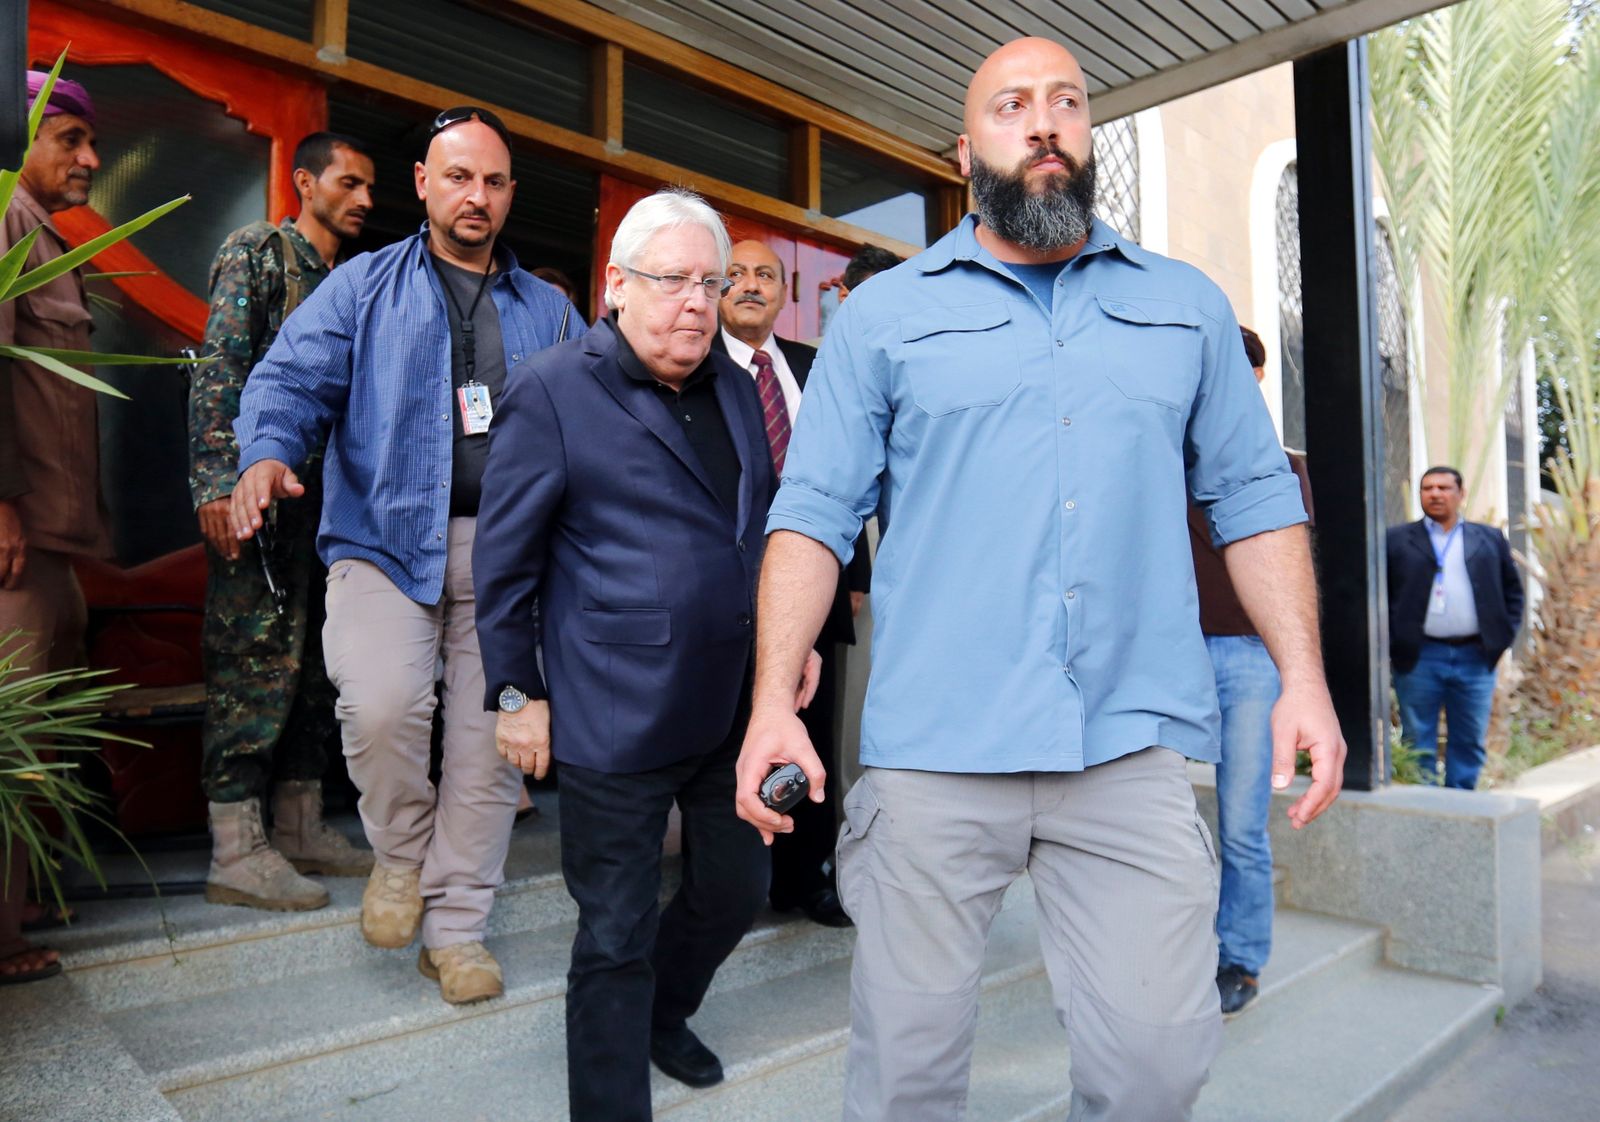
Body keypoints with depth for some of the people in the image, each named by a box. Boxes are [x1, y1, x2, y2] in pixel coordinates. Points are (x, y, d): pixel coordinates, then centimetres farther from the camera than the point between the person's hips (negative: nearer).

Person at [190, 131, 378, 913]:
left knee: (314, 665, 10)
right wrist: (216, 484, -20)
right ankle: (236, 851, 3)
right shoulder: (258, 250, -1)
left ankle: (300, 827, 21)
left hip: (325, 495, 8)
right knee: (255, 664, -6)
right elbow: (219, 368, -11)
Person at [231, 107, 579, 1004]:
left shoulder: (550, 311, 16)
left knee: (490, 736, 3)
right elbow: (294, 377, 1)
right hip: (387, 537, -2)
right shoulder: (364, 287, 11)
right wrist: (268, 453, -21)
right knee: (381, 704, -23)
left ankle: (456, 931, 20)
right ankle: (401, 850, 10)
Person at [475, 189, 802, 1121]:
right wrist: (516, 692, -6)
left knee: (738, 888, 21)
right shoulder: (553, 389, -8)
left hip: (736, 706, 7)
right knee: (618, 932, 7)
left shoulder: (736, 387, 10)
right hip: (616, 718, -6)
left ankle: (664, 1015, 49)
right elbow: (504, 555, -7)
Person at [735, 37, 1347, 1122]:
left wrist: (1303, 675, 2)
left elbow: (1255, 498, 14)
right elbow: (815, 512, 2)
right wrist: (773, 701, -8)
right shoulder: (883, 317, 7)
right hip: (933, 751, -1)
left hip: (1133, 747, 2)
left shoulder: (1188, 307, 14)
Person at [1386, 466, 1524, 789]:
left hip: (1476, 657, 3)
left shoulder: (1490, 539, 12)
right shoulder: (1397, 540, 3)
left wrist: (1503, 637, 3)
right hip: (1419, 657, -2)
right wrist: (1392, 643, -7)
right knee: (1419, 744, 3)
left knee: (1470, 742, 8)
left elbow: (1512, 590, 14)